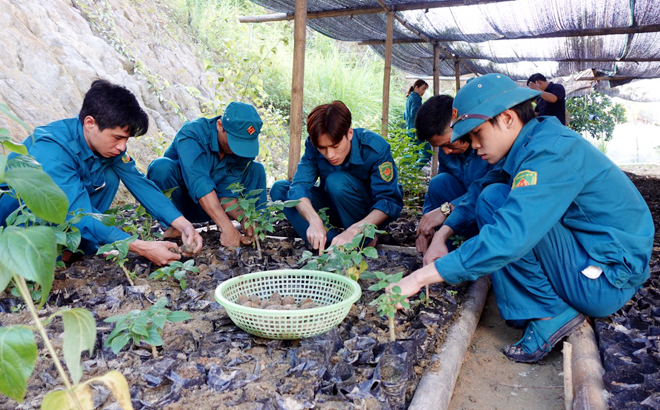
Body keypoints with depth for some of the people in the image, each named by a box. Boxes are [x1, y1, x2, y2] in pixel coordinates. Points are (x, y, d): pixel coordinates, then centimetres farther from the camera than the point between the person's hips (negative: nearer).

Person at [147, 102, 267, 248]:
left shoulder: (243, 146, -12)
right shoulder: (192, 133, -27)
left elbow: (226, 192, -16)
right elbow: (198, 183, -41)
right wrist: (227, 227, -49)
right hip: (173, 202, -4)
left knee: (256, 169, -6)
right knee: (162, 166, -34)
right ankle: (176, 225, -17)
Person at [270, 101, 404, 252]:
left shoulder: (376, 147, -27)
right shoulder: (314, 145, -18)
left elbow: (390, 201, -31)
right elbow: (299, 185, -26)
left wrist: (353, 231, -46)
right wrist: (315, 220, -46)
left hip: (372, 214, -4)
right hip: (335, 209, 5)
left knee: (337, 181, -34)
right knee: (279, 189, -12)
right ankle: (329, 241, -25)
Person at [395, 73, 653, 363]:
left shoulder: (552, 151, -25)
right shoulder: (532, 144, 4)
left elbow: (509, 238, -36)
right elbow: (480, 188, 14)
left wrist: (420, 277, -32)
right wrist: (442, 233, 0)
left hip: (606, 281, -9)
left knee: (496, 199, -21)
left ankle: (551, 313, -9)